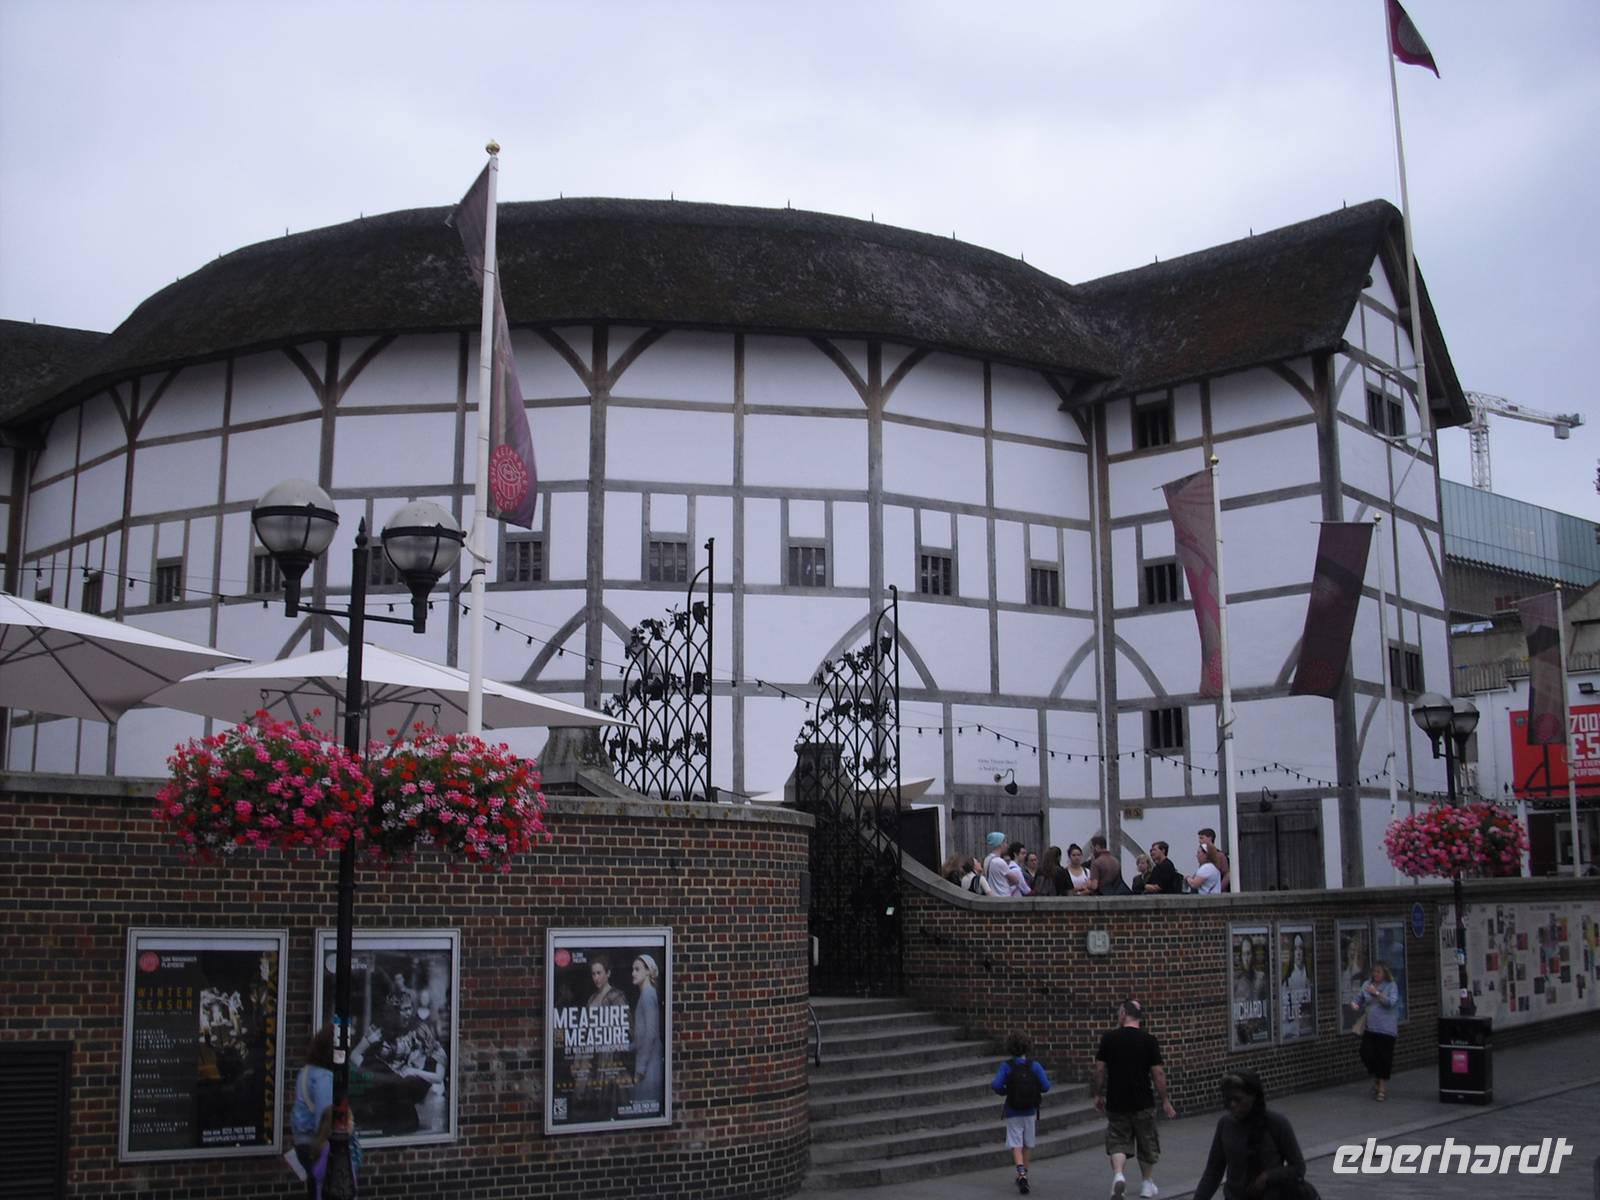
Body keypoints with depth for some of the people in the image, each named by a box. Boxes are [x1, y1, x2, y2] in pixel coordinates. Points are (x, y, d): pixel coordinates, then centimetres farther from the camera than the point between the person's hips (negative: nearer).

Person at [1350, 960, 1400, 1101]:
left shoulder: (1391, 986, -2)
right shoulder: (1367, 984, 9)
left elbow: (1392, 1002, -14)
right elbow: (1360, 999, 17)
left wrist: (1376, 993, -22)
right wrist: (1355, 1005, -5)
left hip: (1386, 1029, -4)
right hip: (1370, 1028, 4)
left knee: (1384, 1057, 0)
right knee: (1366, 1054, -3)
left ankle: (1383, 1087, 15)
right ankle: (1375, 1078, 24)